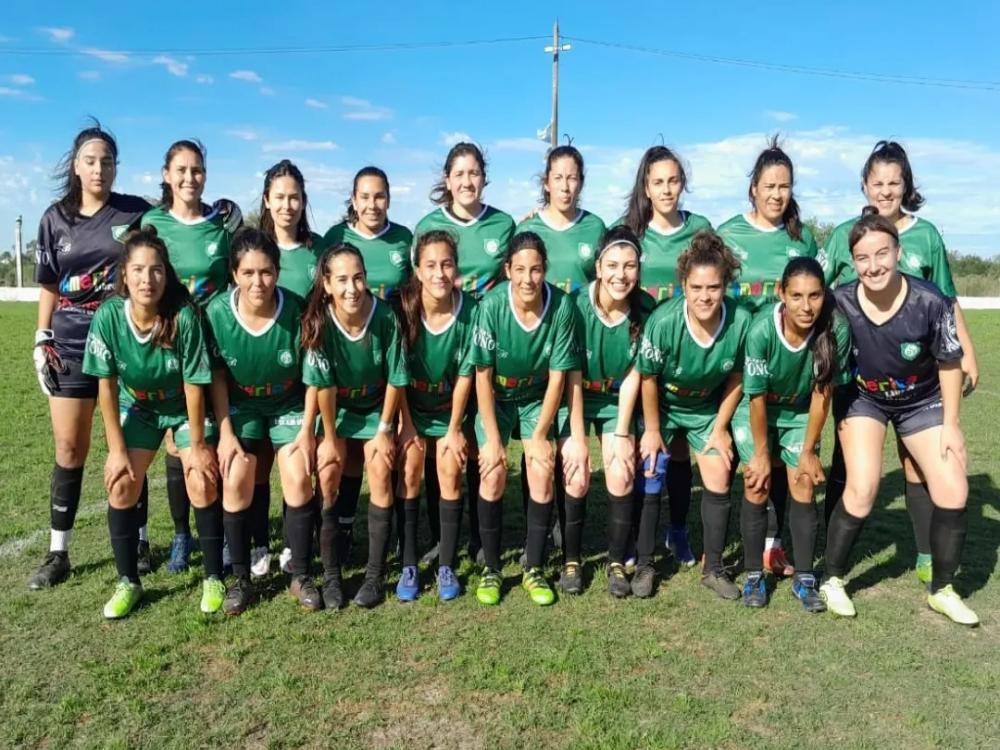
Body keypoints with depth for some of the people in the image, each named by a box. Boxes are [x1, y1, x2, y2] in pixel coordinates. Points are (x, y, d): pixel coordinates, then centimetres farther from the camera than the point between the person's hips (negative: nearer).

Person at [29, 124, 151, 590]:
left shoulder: (137, 213, 0)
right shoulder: (55, 218, 7)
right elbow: (49, 286, 11)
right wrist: (41, 340, 5)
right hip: (71, 345, 2)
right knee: (69, 448, 4)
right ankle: (57, 554, 13)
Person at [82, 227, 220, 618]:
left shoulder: (184, 315, -30)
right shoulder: (107, 316, -23)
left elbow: (193, 384, -22)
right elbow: (107, 385, -14)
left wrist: (198, 445, -15)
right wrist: (116, 448, -11)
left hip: (186, 406, -2)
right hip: (138, 406, 3)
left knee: (202, 484, -13)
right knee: (121, 484, -7)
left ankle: (213, 578, 5)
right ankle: (128, 582, 10)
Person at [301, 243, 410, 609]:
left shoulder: (386, 317, -27)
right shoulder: (319, 322, -26)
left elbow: (396, 380, -16)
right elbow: (323, 385, -19)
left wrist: (385, 430, -10)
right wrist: (330, 438, -13)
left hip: (377, 406, 0)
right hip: (335, 408, 0)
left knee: (380, 473, -9)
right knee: (327, 474, -10)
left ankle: (375, 574, 3)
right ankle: (331, 574, 3)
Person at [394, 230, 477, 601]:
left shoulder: (470, 310, -22)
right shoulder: (403, 307, -22)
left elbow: (465, 374, -14)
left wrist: (454, 429, -9)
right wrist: (406, 425, -11)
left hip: (450, 406, 0)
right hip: (410, 404, 0)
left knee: (451, 472, -6)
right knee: (410, 470, -8)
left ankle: (446, 567, 6)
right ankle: (408, 566, 2)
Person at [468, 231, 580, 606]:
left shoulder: (562, 306, -23)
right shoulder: (491, 306, -26)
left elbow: (557, 376, -14)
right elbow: (482, 376, -18)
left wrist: (540, 435, -12)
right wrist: (492, 438, -16)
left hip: (537, 398, 1)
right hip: (495, 400, -1)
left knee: (542, 476, -9)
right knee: (493, 476, -11)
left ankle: (534, 570, 8)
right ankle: (490, 569, 7)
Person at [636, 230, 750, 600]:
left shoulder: (741, 321, -27)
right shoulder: (663, 322, -33)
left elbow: (736, 378, -10)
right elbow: (648, 379, -17)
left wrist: (720, 428, -4)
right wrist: (652, 430, -8)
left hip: (707, 408, 2)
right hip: (661, 407, -2)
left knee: (719, 483, 0)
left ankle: (713, 568, 17)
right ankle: (644, 564, 14)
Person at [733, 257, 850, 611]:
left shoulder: (836, 329, -27)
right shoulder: (761, 330, -32)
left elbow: (822, 394, -16)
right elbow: (756, 397, -21)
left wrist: (808, 451, -8)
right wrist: (761, 452, -12)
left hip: (800, 413, 2)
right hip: (754, 412, -2)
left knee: (804, 486, -3)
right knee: (757, 486, -4)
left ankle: (805, 579, 11)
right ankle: (754, 576, 10)